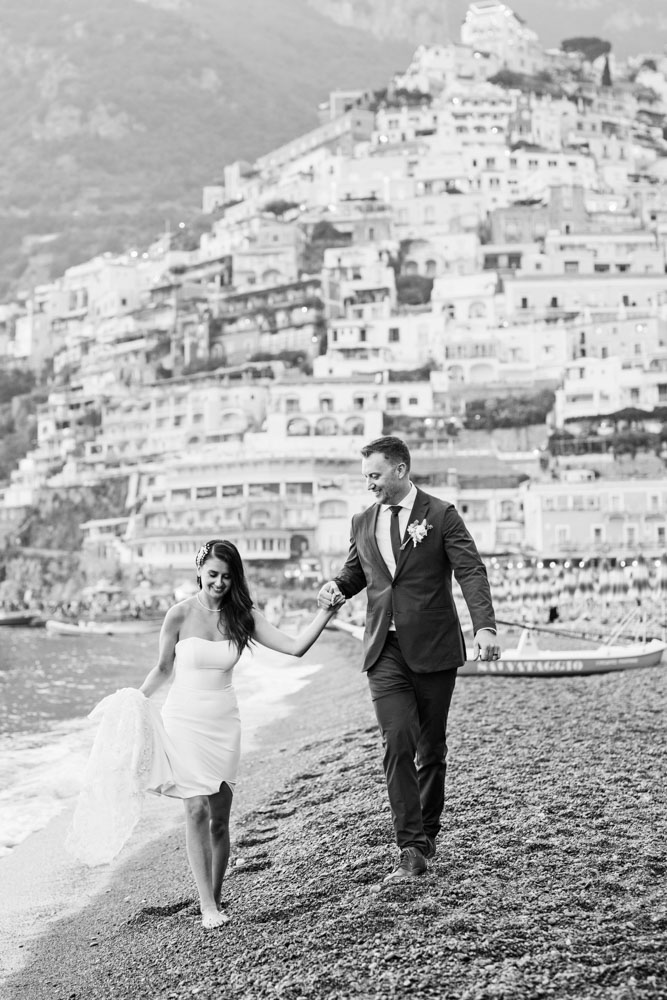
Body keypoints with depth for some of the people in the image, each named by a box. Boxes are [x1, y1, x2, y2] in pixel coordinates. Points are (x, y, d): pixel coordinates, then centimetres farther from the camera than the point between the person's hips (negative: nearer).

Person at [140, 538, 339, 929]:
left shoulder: (243, 617, -1)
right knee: (198, 811, -9)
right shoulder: (180, 615, -7)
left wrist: (326, 612, -15)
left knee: (220, 816, 4)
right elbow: (164, 669, 6)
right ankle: (207, 905, -3)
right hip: (185, 720, -2)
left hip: (224, 723, 2)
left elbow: (295, 646, -7)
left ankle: (216, 897, 18)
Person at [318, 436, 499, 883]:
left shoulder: (440, 515, -4)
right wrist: (338, 588, 0)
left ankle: (427, 833, 28)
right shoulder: (363, 522, 11)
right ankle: (412, 850, -11)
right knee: (398, 745, -11)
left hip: (433, 649, -2)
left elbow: (472, 571, -11)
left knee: (431, 748, 9)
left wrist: (485, 626, -26)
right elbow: (356, 572, 25)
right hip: (385, 650, 3)